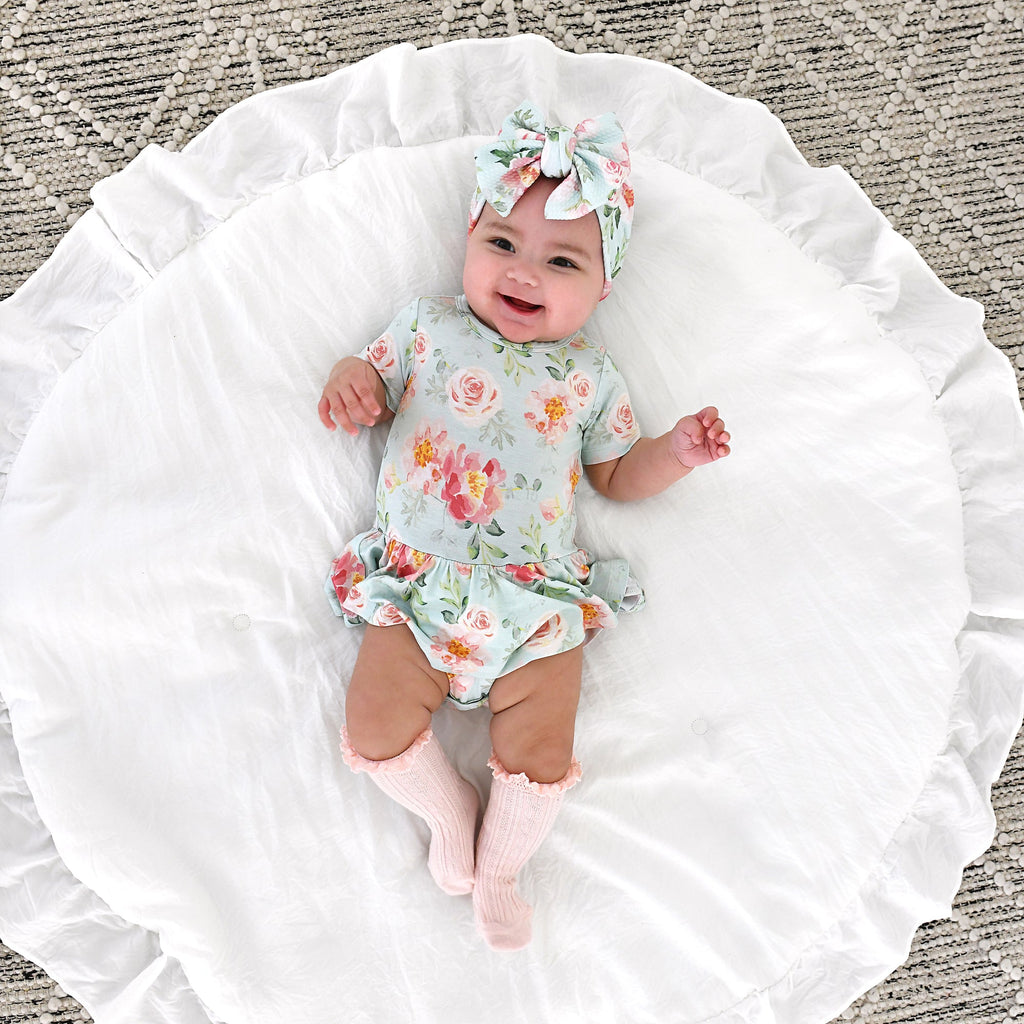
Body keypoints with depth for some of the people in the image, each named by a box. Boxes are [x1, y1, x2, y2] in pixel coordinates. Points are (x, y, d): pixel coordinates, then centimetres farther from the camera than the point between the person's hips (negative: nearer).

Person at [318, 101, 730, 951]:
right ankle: (449, 813, 22)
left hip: (541, 605, 0)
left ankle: (500, 866, 26)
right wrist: (350, 382, -10)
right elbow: (371, 387, 14)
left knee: (541, 759, -4)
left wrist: (677, 451, -3)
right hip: (417, 592, 1)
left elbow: (617, 477, 15)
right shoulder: (427, 327, 10)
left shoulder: (590, 375, 11)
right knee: (376, 731, -8)